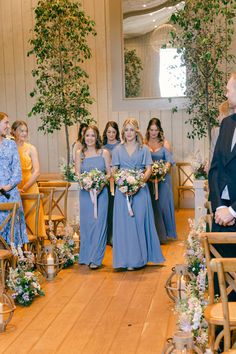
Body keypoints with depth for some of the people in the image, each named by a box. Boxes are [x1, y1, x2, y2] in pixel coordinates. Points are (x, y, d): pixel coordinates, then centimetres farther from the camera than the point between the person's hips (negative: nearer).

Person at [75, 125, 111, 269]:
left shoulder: (104, 153, 3)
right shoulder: (79, 154, 7)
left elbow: (109, 172, 4)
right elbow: (77, 173, 6)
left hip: (101, 192, -1)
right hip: (85, 192, 2)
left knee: (99, 222, -4)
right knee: (86, 223, 5)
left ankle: (96, 258, 2)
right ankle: (86, 256, 18)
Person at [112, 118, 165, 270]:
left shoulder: (144, 149, 7)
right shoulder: (117, 150, 11)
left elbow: (149, 169, 0)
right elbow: (114, 171, 7)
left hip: (140, 190, -1)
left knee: (140, 222, -1)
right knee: (125, 223, -1)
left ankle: (141, 256, 11)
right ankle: (128, 259, 4)